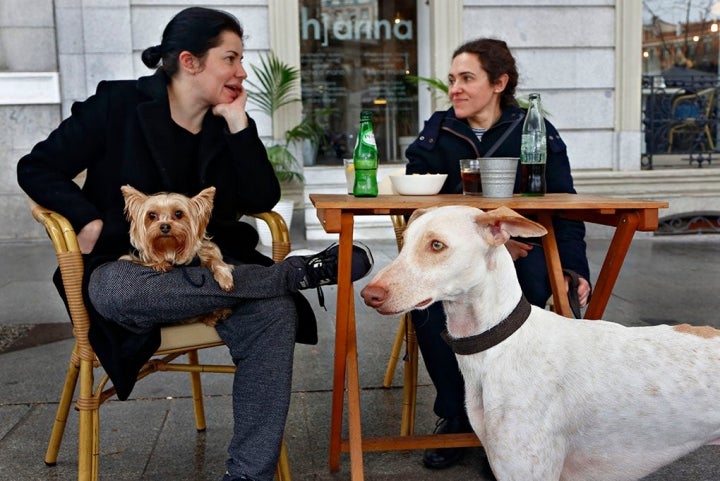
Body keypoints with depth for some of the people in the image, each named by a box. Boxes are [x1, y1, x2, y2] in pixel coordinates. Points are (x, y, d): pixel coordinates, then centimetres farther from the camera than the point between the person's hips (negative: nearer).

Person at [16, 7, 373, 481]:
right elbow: (37, 168, -1)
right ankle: (299, 271, -31)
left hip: (205, 270, 3)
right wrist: (90, 221, -16)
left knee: (275, 312, -28)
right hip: (124, 268, -2)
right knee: (110, 290, -40)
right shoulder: (120, 104, -5)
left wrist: (238, 123, -9)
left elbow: (263, 199, -3)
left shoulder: (228, 123, 7)